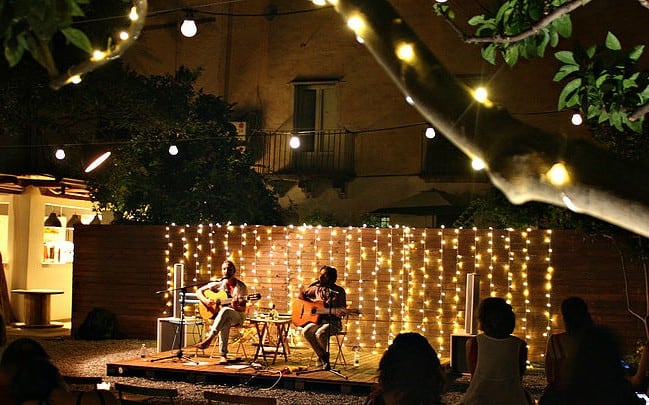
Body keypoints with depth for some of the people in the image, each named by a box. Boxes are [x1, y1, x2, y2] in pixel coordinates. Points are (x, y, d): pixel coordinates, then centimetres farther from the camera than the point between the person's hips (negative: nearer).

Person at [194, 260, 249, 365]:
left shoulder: (241, 287, -5)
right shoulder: (218, 284, 3)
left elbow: (243, 309, -7)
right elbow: (198, 292, 6)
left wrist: (236, 307, -30)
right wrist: (206, 301, -13)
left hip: (237, 316, -2)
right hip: (218, 315, 2)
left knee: (225, 310, -38)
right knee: (225, 322, -38)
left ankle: (208, 339, -41)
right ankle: (223, 355, -43)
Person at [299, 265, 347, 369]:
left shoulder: (339, 291, -4)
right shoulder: (316, 288, 8)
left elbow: (342, 309, -4)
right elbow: (301, 295, 16)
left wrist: (339, 312, -28)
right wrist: (312, 300, -1)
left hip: (333, 322, -4)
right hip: (318, 320, 4)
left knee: (320, 333, -34)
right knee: (306, 331, -26)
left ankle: (325, 355, -3)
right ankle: (322, 357, -9)